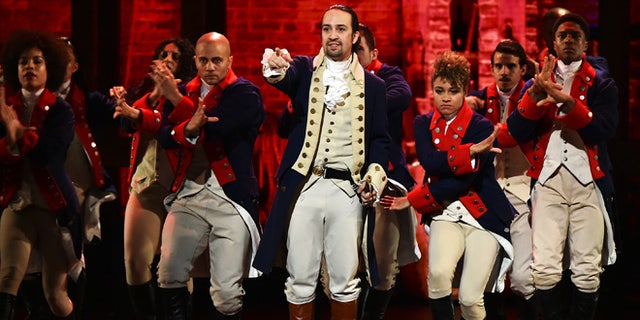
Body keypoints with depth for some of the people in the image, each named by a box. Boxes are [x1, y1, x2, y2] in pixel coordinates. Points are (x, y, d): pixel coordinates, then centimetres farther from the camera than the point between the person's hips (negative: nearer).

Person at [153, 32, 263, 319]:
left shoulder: (245, 93, -1)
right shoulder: (185, 92, 14)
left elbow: (218, 128, -17)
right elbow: (164, 138, 1)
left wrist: (176, 99, -11)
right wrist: (188, 128, -22)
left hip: (230, 198, -4)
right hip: (188, 194, 5)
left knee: (227, 291, -7)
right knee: (169, 273, 0)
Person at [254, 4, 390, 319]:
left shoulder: (372, 84, 9)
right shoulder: (304, 69, 6)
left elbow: (380, 138, 10)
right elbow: (285, 78, -18)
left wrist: (375, 176, -7)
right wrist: (275, 68, -42)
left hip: (347, 190, 0)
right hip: (303, 187, 0)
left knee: (344, 279, 4)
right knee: (300, 277, 3)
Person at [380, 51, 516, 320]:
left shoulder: (482, 127, -6)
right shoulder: (424, 124, 6)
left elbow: (464, 181, -14)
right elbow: (429, 163, -13)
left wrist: (412, 200, -11)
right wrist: (469, 151, -25)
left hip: (483, 215, -2)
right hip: (445, 214, 2)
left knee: (469, 298, -10)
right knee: (439, 271, -28)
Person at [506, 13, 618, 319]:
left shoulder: (602, 85, 12)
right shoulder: (536, 84, 17)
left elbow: (603, 130, -5)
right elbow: (518, 133, 4)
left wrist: (566, 101, -15)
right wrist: (536, 93, -10)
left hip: (588, 182, -1)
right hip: (548, 182, 1)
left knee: (587, 272, -7)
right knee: (545, 270, -11)